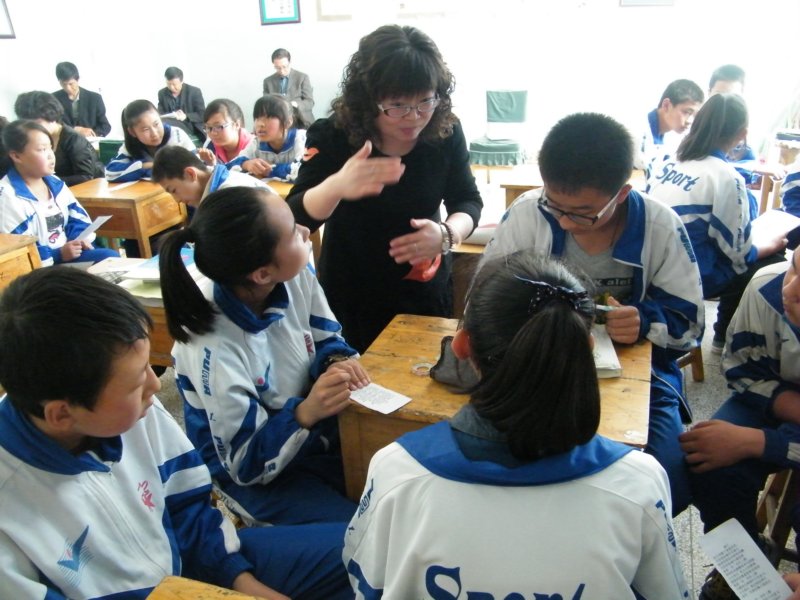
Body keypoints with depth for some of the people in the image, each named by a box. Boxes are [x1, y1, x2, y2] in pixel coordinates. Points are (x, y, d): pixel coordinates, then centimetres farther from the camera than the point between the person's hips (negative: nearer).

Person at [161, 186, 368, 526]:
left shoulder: (295, 277, -17)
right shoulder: (213, 351, -34)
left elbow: (325, 337, 2)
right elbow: (247, 464, -22)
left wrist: (337, 362, -21)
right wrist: (305, 413, -39)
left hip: (318, 432, 6)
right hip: (257, 476, -5)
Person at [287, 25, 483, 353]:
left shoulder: (446, 131, -13)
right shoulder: (330, 136, -19)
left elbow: (468, 201, -3)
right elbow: (292, 219, -26)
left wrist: (447, 233, -27)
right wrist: (335, 187, -48)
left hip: (427, 293, 2)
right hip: (351, 299, -2)